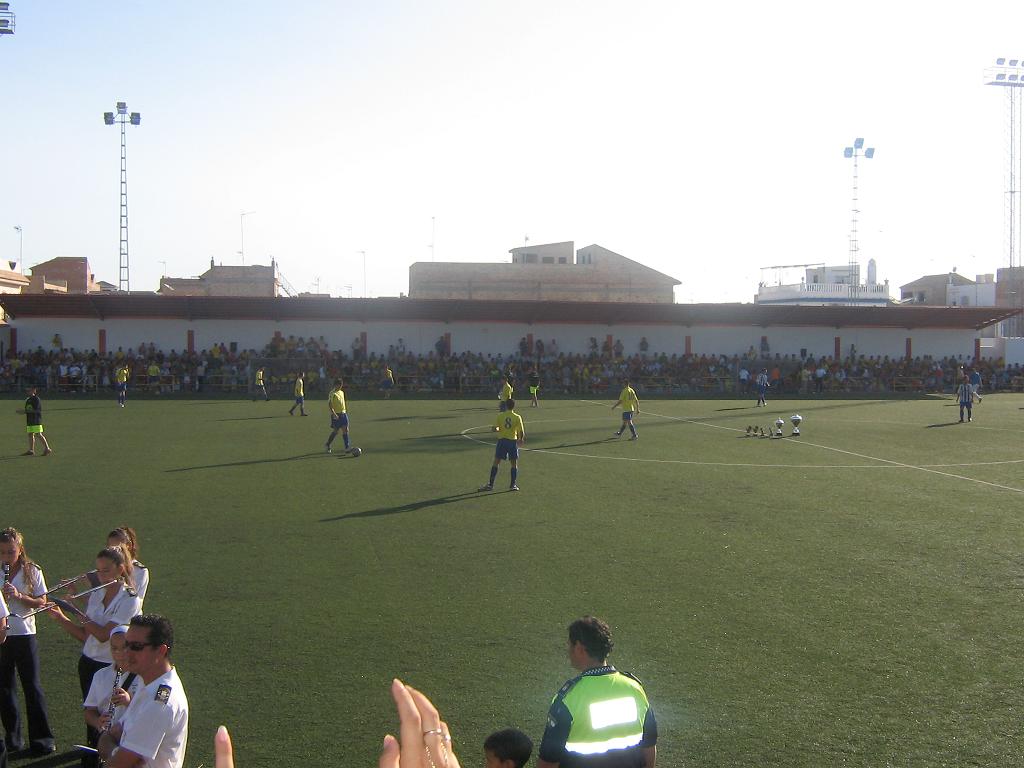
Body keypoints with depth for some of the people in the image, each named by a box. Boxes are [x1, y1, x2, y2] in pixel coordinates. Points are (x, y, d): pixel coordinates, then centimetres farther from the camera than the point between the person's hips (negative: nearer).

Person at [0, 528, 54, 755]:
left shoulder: (32, 571, -1)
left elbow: (41, 602, -3)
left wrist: (19, 595, -18)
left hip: (24, 634, -2)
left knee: (32, 686, -1)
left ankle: (41, 738, 6)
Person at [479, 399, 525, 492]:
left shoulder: (500, 416, -4)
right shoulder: (517, 417, -6)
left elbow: (495, 428, -6)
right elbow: (521, 432, -7)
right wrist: (521, 439, 14)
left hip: (502, 440, 1)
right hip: (513, 441, -1)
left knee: (496, 462, 6)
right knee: (514, 463, 10)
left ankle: (490, 484, 6)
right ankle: (513, 485, 9)